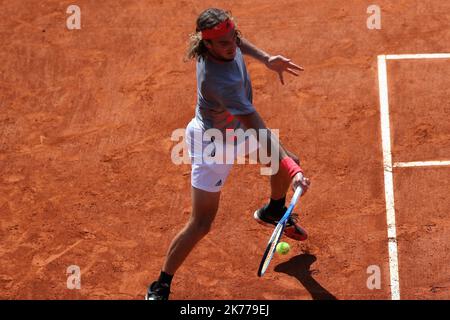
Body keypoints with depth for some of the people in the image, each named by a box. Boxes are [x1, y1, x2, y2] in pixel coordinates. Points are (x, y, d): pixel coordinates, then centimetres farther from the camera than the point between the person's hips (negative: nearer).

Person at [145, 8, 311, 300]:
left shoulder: (225, 41, -20)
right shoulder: (221, 81, -43)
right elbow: (258, 130, -40)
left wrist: (266, 59, 0)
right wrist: (291, 170, -40)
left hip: (236, 128, 9)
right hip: (213, 143, -9)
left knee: (290, 162, 22)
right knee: (201, 224, -8)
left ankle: (273, 211, 56)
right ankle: (160, 287, 10)